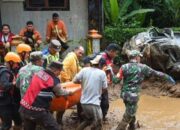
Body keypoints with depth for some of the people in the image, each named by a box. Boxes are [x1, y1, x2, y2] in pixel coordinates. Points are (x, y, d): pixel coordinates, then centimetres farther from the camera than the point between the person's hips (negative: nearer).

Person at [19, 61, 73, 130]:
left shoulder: (39, 73, 5)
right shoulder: (54, 80, -12)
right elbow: (60, 93, 8)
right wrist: (69, 92, 29)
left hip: (24, 108, 8)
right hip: (37, 111, -7)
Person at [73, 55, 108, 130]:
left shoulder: (84, 70, 0)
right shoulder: (102, 73, -7)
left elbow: (75, 81, 2)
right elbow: (104, 88, -2)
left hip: (84, 102, 5)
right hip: (94, 103, -5)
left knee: (88, 120, 28)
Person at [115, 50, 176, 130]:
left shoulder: (124, 67, -1)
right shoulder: (142, 67, -6)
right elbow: (156, 73, 3)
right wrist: (168, 77, 14)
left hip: (124, 94, 6)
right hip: (133, 95, -5)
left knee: (131, 114, 27)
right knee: (128, 117, 2)